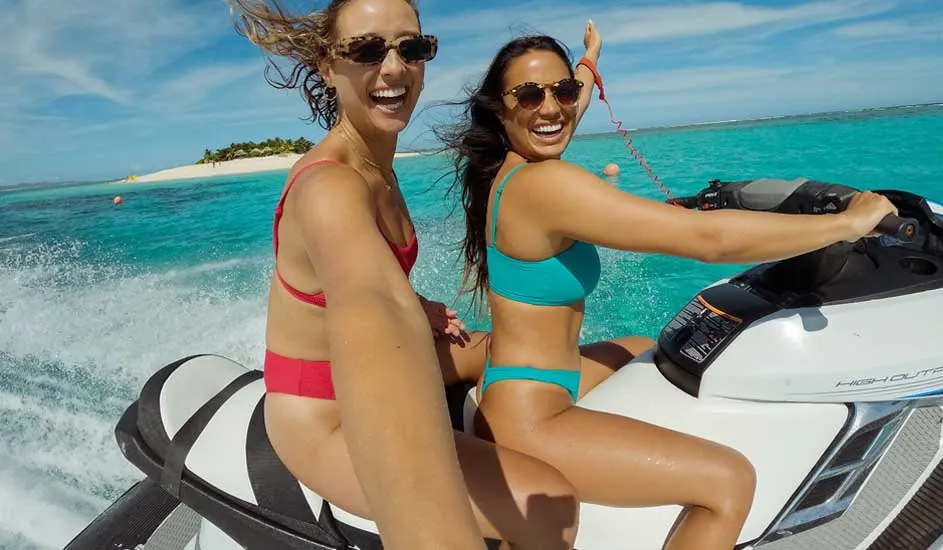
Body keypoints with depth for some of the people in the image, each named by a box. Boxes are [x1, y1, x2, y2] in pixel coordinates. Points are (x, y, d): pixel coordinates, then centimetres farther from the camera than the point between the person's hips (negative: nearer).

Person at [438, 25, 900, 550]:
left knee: (648, 349, 31)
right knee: (731, 480, -10)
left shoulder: (510, 167, 2)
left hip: (521, 386, 10)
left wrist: (590, 59, 42)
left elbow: (566, 105, 28)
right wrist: (849, 221, -14)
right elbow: (709, 237, -27)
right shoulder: (545, 182, -27)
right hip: (526, 421, -10)